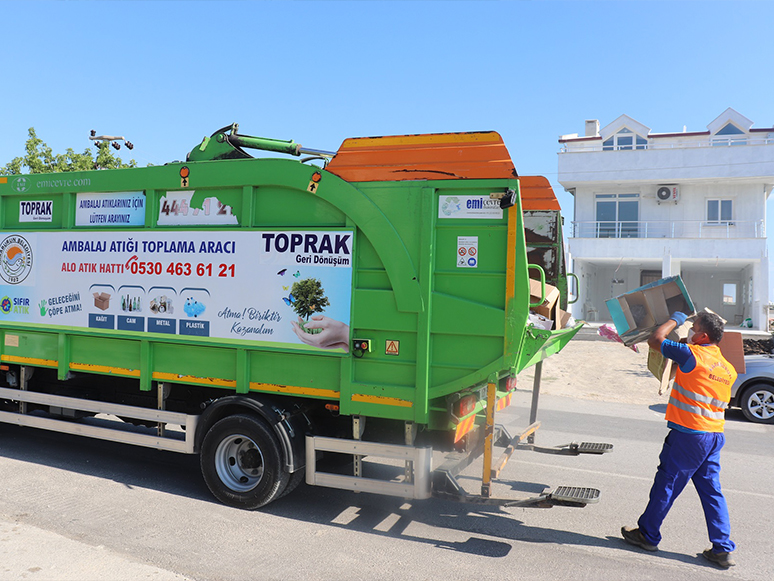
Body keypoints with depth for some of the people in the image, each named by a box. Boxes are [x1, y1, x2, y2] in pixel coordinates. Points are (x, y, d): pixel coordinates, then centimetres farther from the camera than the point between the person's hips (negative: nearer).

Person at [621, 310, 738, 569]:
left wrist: (675, 319, 5)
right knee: (712, 491, 12)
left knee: (666, 484, 5)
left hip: (688, 434, -7)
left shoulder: (692, 355, -15)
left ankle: (648, 535, 18)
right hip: (715, 435, 7)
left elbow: (655, 339, -11)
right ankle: (723, 549, 14)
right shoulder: (728, 369, 9)